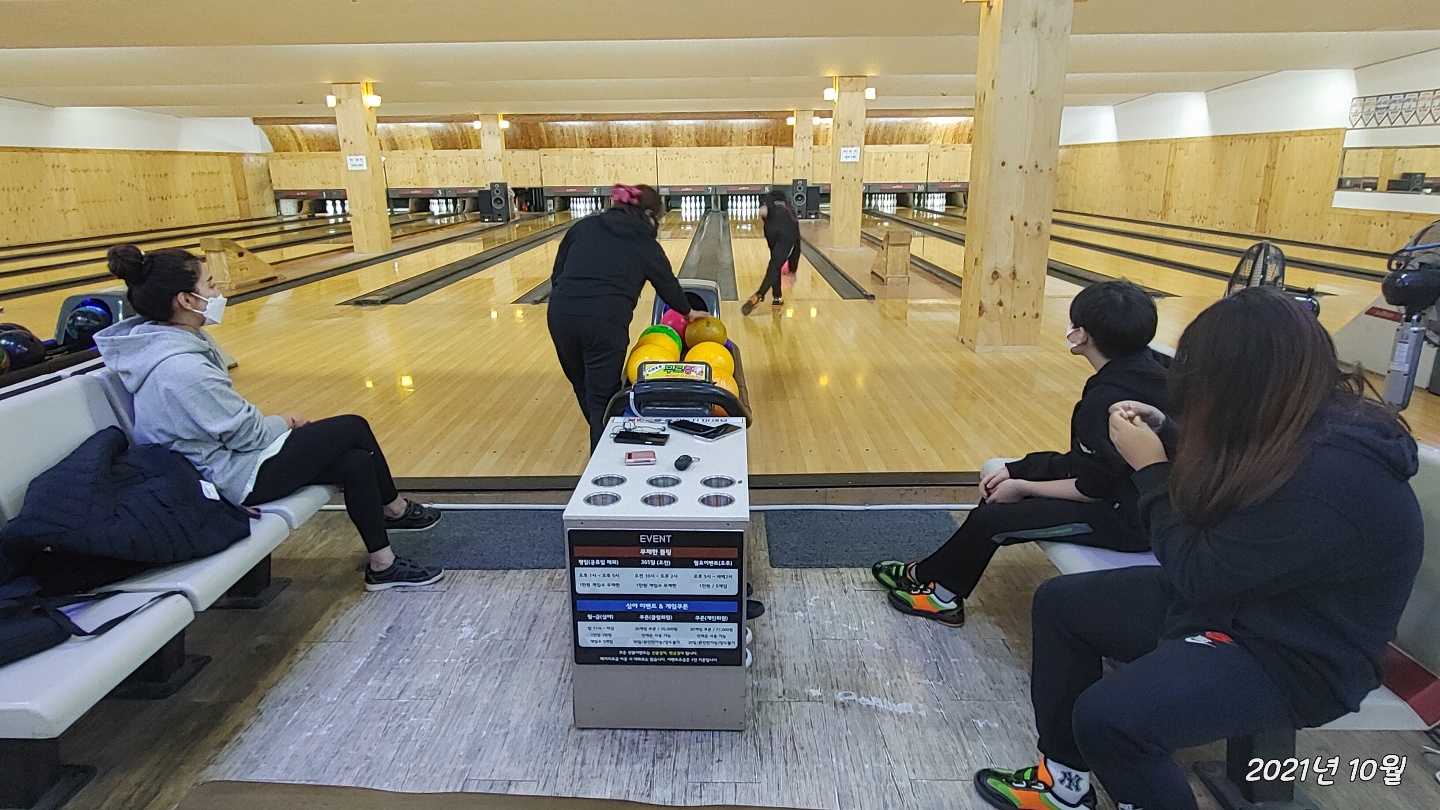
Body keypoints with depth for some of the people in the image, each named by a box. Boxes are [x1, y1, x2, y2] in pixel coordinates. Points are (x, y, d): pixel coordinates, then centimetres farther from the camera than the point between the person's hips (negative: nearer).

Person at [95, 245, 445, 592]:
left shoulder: (165, 339, 2)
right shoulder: (181, 368, -29)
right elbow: (247, 434, -21)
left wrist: (273, 422, 1)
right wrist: (283, 423, -2)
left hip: (223, 455, 9)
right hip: (237, 476, -9)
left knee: (357, 461, 2)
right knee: (354, 430, -5)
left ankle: (383, 565, 15)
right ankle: (395, 509, 16)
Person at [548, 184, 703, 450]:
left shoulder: (583, 226, 17)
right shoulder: (647, 246, 10)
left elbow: (557, 273, 15)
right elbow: (668, 285, 24)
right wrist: (688, 311, 42)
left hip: (561, 314, 4)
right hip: (606, 321, -4)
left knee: (584, 389, 23)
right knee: (603, 398, 6)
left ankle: (602, 440, 42)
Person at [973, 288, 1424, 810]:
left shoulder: (1330, 481, -33)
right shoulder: (1307, 422, -6)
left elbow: (1197, 575, -25)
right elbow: (1220, 472, 14)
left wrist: (1150, 467, -17)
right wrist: (1166, 431, -3)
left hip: (1292, 656, -9)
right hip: (1235, 593, 9)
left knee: (1107, 717, -28)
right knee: (1059, 603, 5)